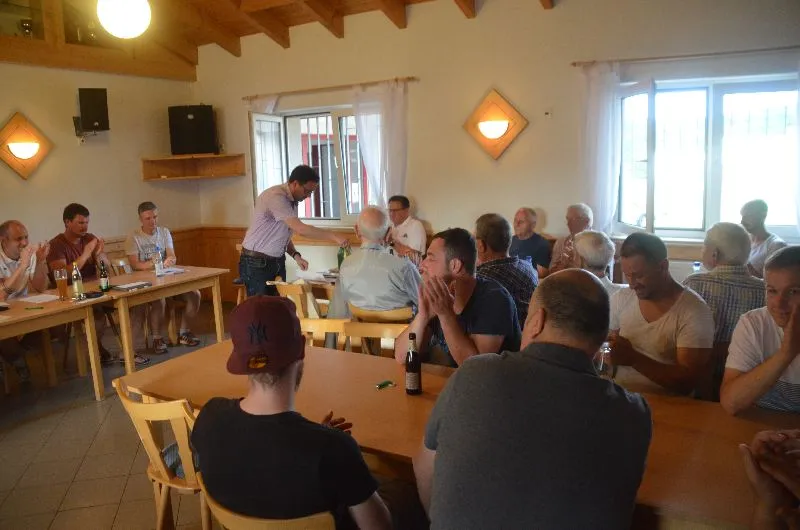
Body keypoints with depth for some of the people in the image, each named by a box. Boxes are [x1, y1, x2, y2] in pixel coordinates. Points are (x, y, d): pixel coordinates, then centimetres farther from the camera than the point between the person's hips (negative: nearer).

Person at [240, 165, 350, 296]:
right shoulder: (276, 197, -21)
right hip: (256, 263, -8)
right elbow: (300, 229, -30)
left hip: (277, 262, 8)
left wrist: (296, 255, -3)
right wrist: (333, 236, -26)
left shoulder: (292, 200, 7)